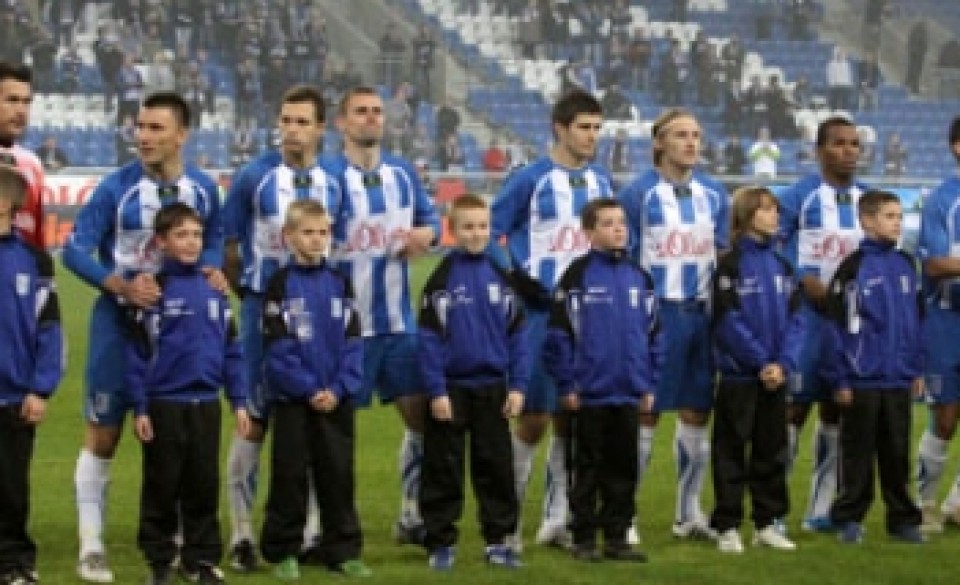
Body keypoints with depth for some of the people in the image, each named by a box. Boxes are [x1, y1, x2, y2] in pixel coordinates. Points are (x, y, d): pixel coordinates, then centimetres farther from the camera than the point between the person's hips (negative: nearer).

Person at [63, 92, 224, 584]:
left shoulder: (203, 189, -1)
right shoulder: (116, 187, -13)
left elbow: (213, 238, 15)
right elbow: (75, 250, -13)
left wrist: (212, 269, -7)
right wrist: (122, 287, -24)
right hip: (119, 320, -3)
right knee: (103, 435, 0)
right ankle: (91, 545, 6)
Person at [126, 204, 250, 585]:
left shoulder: (213, 290, 7)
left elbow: (231, 349, 11)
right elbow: (136, 353, -7)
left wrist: (238, 401, 7)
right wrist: (139, 408, -10)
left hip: (206, 404, 4)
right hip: (164, 404, -4)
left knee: (204, 485, 9)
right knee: (162, 486, 5)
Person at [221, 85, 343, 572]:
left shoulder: (335, 183, 3)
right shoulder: (254, 176, -4)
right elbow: (228, 244, 1)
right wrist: (245, 294, 2)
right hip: (263, 309, -2)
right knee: (254, 420, 0)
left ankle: (311, 531, 15)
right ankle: (241, 534, 6)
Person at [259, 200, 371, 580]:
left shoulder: (339, 283, 5)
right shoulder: (281, 285, -4)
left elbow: (352, 342, 2)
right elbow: (278, 349, -9)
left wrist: (340, 388, -10)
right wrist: (309, 389, -14)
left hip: (336, 399, 3)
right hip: (292, 397, -3)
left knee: (338, 474, 7)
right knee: (290, 475, 3)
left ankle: (342, 548, 14)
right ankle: (283, 551, 10)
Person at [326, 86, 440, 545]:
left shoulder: (403, 172, 8)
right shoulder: (330, 177, -10)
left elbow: (428, 217, 20)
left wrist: (425, 233, -3)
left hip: (399, 321, 6)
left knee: (422, 415, 7)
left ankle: (412, 517, 19)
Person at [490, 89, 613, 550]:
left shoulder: (601, 182, 12)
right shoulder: (531, 180, -5)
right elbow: (493, 232, -3)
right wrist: (515, 277, -13)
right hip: (540, 313, -5)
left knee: (570, 419, 8)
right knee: (534, 418, -4)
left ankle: (556, 519, 16)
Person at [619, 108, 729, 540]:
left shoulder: (714, 194, 11)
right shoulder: (639, 194, -3)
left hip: (702, 313, 5)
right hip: (656, 311, -5)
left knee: (697, 415, 7)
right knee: (645, 414, -2)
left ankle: (689, 512, 16)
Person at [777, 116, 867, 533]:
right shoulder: (799, 197, -4)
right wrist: (807, 282, -16)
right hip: (808, 314, -5)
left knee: (836, 409, 8)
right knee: (796, 406, -6)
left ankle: (820, 509, 15)